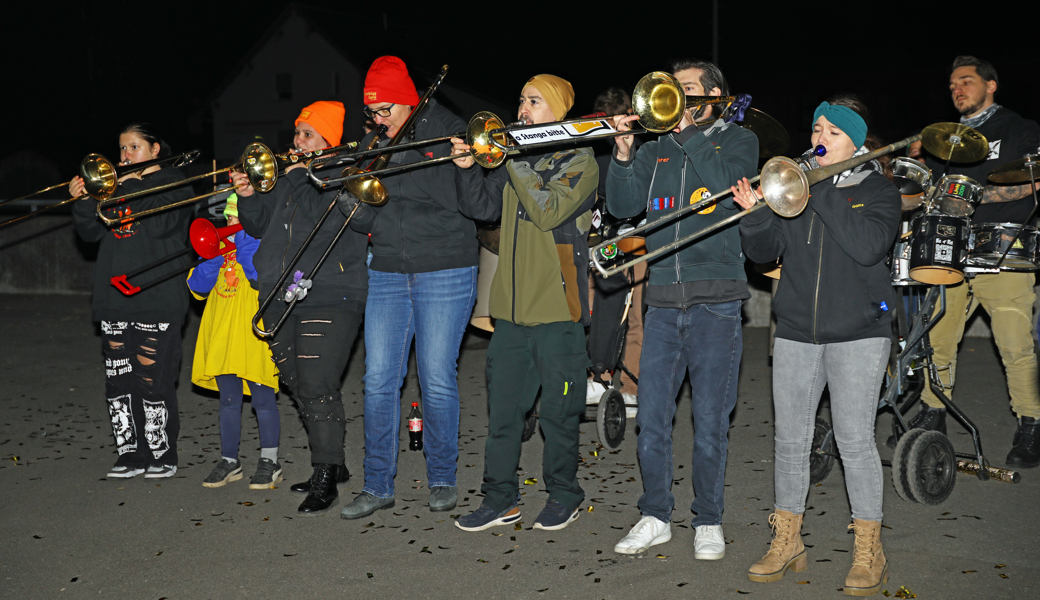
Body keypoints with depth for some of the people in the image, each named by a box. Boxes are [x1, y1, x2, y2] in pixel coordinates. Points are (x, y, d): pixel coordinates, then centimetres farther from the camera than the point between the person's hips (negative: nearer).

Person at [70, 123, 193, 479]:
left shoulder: (174, 184, 3)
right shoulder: (116, 185, 19)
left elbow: (160, 223, -15)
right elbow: (91, 233, 14)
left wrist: (132, 186, -10)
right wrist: (81, 200, -1)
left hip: (156, 299, -6)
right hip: (114, 299, 6)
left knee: (153, 381, -6)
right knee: (118, 381, 6)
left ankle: (162, 455, 5)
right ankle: (130, 453, 14)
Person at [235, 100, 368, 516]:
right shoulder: (286, 178, 18)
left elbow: (323, 220, -19)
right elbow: (260, 226, 21)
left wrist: (303, 180, -11)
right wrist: (248, 197, 3)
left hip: (330, 298, -8)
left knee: (317, 387, -13)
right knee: (299, 387, 12)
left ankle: (325, 481, -4)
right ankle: (333, 463, 26)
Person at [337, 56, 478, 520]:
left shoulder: (446, 132, -1)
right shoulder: (372, 145, 12)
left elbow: (467, 201, -12)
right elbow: (365, 220, 11)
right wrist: (350, 201, -10)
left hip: (445, 272, -4)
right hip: (387, 273, 4)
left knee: (437, 380, -2)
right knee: (378, 380, 1)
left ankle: (442, 479, 16)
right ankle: (378, 486, 10)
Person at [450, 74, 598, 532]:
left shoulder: (579, 160, -4)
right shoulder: (518, 157, 15)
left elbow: (549, 211, -18)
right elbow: (484, 208, 13)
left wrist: (514, 161, -15)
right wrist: (468, 168, -2)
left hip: (557, 307, -6)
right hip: (512, 305, 6)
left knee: (557, 411, 4)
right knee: (502, 408, 8)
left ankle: (563, 497, 19)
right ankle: (499, 499, 18)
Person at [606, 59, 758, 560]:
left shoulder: (737, 141, 7)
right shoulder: (656, 150, 15)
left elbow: (727, 187, -14)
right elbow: (622, 206, 5)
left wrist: (688, 131, -11)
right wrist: (623, 153, -9)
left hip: (716, 301, -3)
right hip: (663, 301, 3)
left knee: (710, 422, 2)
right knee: (651, 420, 4)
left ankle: (708, 522, 16)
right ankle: (656, 517, 18)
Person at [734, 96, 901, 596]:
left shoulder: (877, 191, 2)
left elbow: (868, 246, -17)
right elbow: (764, 252, 7)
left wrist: (820, 195, -18)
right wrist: (755, 214, -12)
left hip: (858, 332, -3)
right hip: (797, 330, 4)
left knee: (855, 439, -5)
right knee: (790, 440, 5)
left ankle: (868, 554, 7)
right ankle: (786, 544, 17)